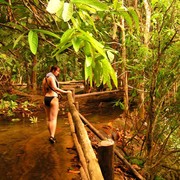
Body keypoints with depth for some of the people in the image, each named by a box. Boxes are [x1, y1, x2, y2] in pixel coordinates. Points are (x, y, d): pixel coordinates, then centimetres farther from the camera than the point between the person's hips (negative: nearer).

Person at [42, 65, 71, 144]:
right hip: (53, 99, -8)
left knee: (49, 119, 12)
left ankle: (51, 136, 18)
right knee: (54, 118, -9)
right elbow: (55, 88, -24)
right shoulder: (52, 77, -10)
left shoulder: (44, 79, 15)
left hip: (46, 99, 8)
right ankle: (52, 136, -19)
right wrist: (65, 92, -23)